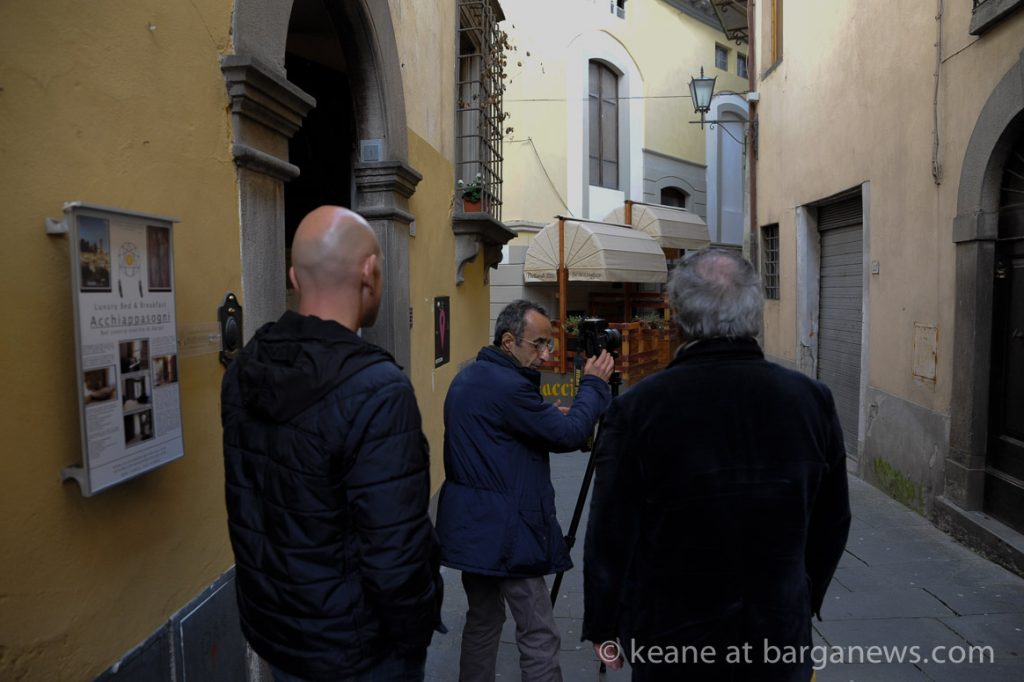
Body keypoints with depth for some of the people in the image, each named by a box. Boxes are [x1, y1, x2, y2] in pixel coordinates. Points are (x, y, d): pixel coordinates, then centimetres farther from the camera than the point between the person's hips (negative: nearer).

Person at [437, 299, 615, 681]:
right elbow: (569, 434, -17)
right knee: (539, 635, -1)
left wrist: (551, 416, 7)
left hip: (473, 527, 10)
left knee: (483, 620, 20)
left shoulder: (470, 377, 9)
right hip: (504, 531, -10)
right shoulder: (507, 385, -21)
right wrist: (595, 384, -5)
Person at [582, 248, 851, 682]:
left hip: (670, 644, -2)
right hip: (781, 641, 3)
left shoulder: (637, 409, -20)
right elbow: (833, 525, 2)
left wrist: (604, 628, 3)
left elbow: (609, 538, -13)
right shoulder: (812, 400, -9)